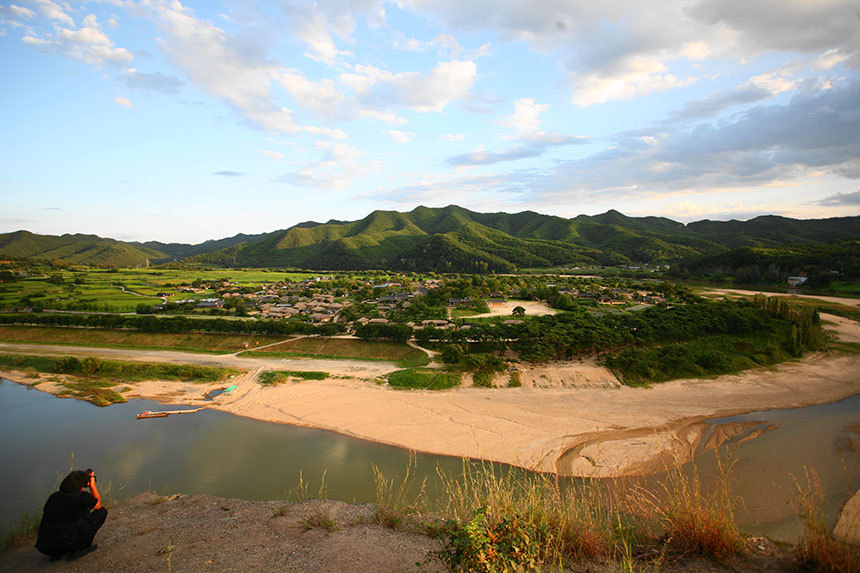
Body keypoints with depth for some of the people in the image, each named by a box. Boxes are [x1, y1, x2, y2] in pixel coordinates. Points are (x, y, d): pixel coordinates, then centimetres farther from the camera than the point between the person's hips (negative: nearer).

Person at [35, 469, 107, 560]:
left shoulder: (54, 496, 11)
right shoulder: (81, 496, -6)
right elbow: (98, 505, 15)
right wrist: (93, 485, 24)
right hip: (65, 545, -7)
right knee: (102, 511, 6)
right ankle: (81, 548, 5)